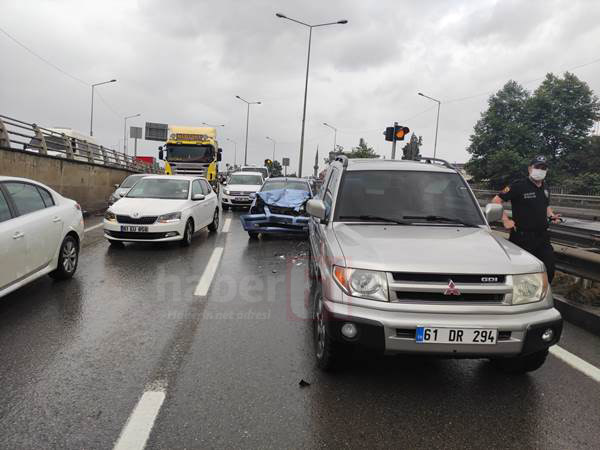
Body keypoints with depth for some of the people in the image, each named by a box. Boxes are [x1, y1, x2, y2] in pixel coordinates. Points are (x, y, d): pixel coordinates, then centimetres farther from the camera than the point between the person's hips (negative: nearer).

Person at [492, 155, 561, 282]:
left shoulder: (545, 189, 13)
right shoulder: (519, 186, -10)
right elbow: (496, 200, -12)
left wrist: (551, 215, 9)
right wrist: (505, 220, -16)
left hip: (543, 237, 7)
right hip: (522, 237, -7)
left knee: (549, 271, 8)